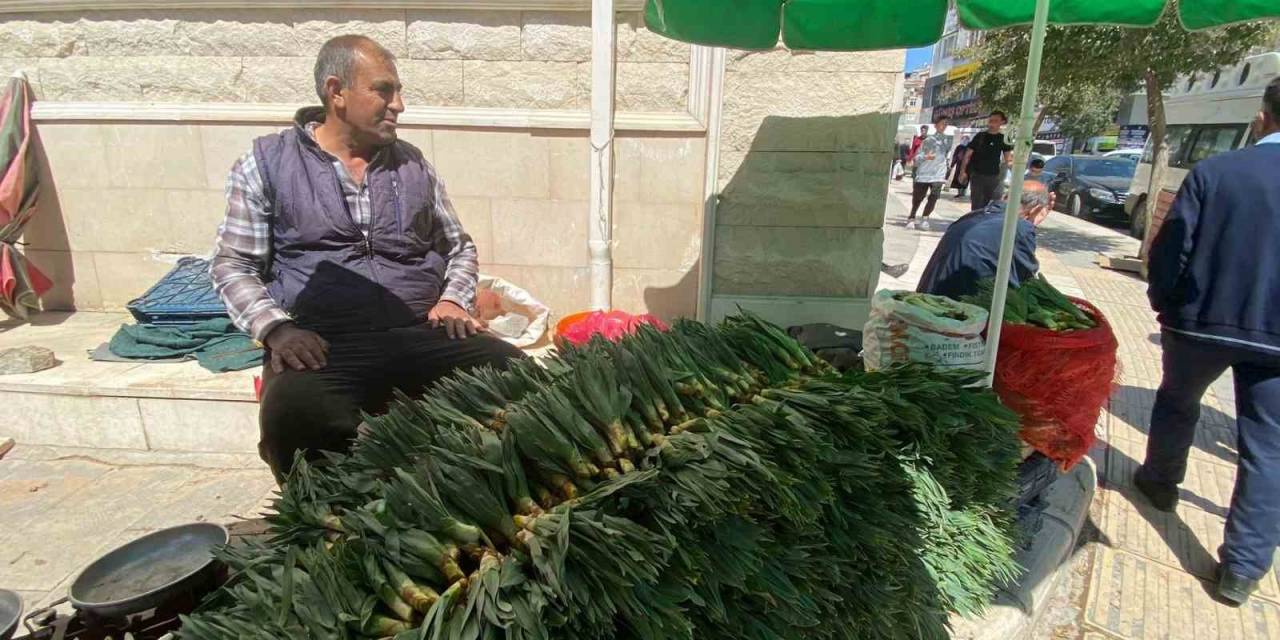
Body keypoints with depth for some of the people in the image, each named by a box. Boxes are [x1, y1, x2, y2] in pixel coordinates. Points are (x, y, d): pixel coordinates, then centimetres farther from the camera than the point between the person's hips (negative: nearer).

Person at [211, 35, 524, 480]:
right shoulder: (267, 163, 7)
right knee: (293, 419, -36)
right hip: (324, 344, -2)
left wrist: (453, 299, 3)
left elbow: (459, 245, 23)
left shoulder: (413, 163, 16)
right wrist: (276, 328, -11)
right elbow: (233, 266, 7)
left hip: (421, 335, 3)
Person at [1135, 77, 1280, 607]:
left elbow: (1169, 249, -10)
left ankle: (1160, 481, 45)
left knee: (1176, 403, 26)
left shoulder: (1214, 171, -11)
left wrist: (1164, 303, 6)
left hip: (1202, 320, -1)